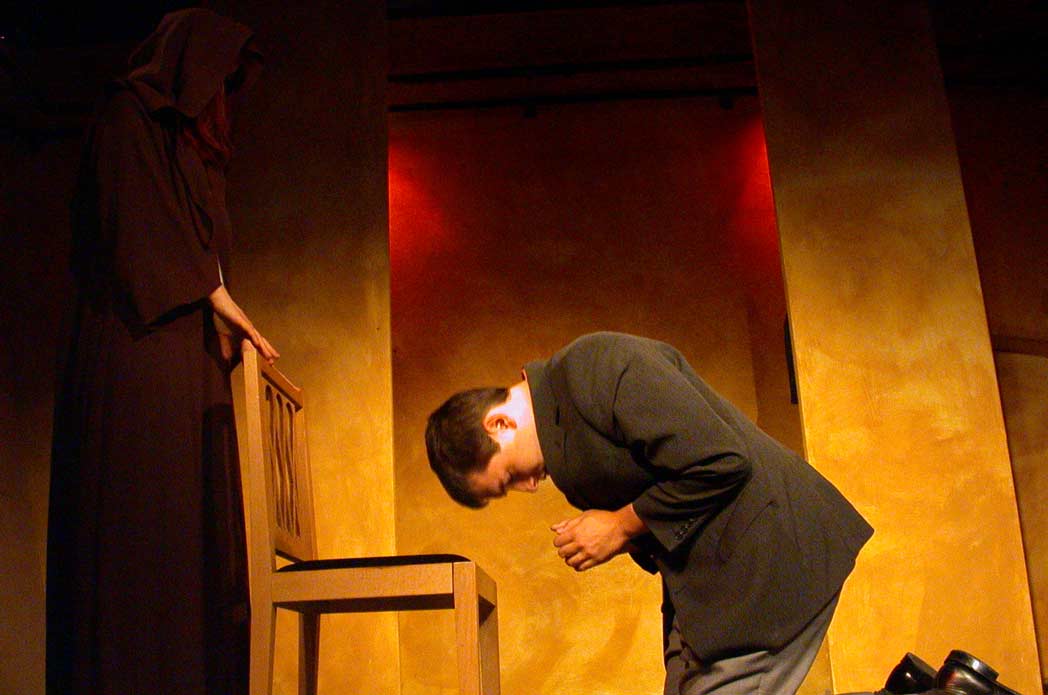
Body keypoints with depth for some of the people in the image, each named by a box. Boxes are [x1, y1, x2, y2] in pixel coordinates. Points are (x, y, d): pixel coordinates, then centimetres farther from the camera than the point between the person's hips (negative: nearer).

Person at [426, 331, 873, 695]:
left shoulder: (598, 364, -19)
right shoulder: (562, 427, 10)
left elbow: (721, 464, -25)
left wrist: (621, 526, -14)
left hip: (771, 554, -10)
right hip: (706, 574, 10)